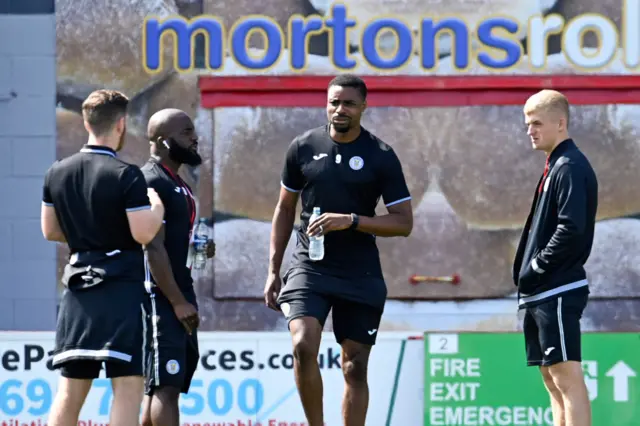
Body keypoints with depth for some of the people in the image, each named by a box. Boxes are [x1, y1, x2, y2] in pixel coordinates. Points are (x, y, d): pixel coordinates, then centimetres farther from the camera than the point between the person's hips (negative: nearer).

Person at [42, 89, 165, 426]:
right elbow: (143, 233, -16)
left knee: (70, 387, 10)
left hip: (78, 289, 6)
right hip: (122, 287, -6)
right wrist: (157, 207, 2)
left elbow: (50, 230, 15)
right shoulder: (126, 176, -12)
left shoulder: (57, 173, 7)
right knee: (128, 385, -4)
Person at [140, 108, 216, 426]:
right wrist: (178, 302, -21)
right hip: (161, 296, -10)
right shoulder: (152, 182, -14)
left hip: (179, 295, 10)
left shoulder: (176, 183, 17)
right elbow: (153, 248, -20)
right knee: (167, 385, -13)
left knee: (160, 385, 12)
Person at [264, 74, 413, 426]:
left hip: (360, 275, 0)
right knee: (303, 346, -20)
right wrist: (273, 270, 8)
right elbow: (285, 209, 13)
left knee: (355, 367, 4)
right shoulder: (303, 147, 3)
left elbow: (404, 222, -5)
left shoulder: (381, 157, -3)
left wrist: (351, 221, -19)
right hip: (309, 268, 0)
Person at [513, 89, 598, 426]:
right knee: (552, 378, 11)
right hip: (541, 293, 10)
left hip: (558, 291, -10)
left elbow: (572, 228, -21)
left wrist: (538, 267, -15)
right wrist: (526, 274, 12)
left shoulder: (570, 167, -12)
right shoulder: (553, 167, 18)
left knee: (567, 377, -12)